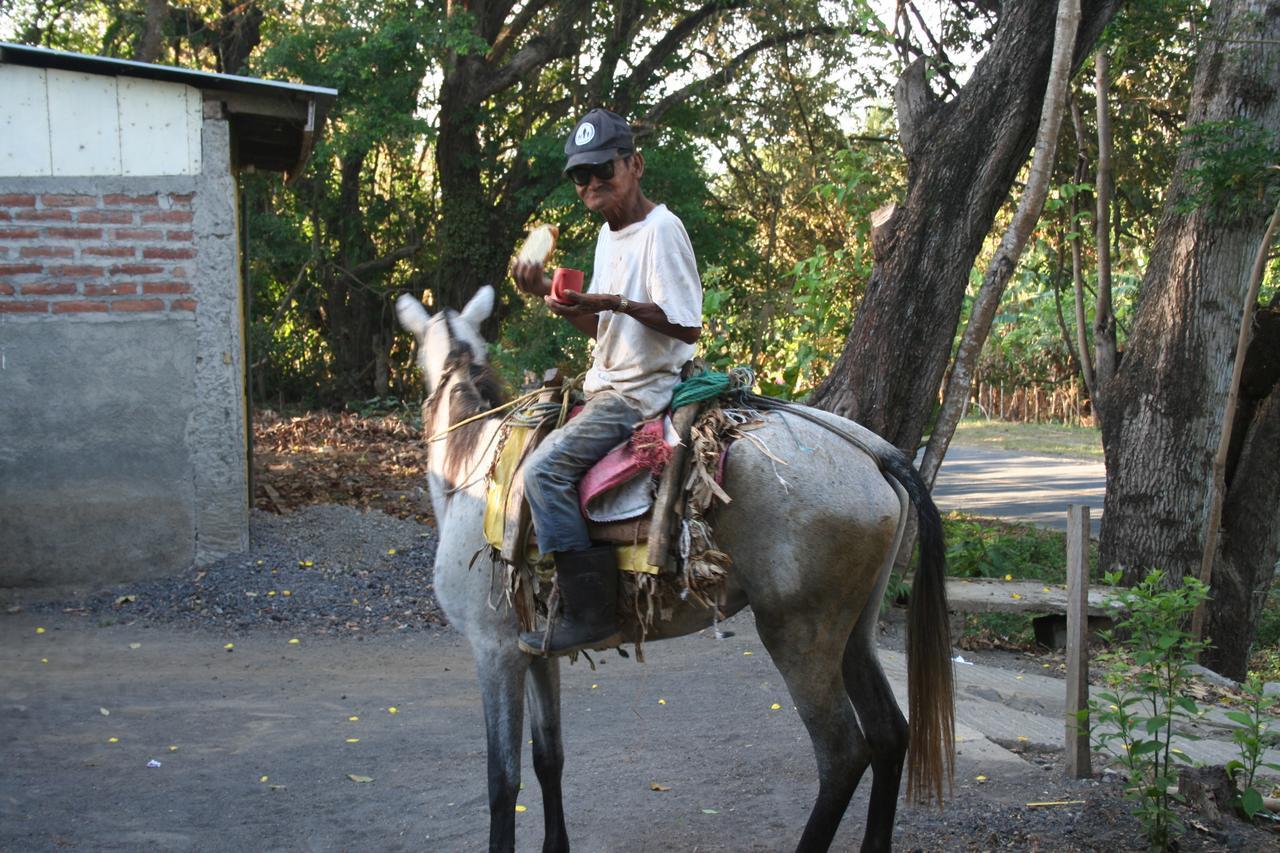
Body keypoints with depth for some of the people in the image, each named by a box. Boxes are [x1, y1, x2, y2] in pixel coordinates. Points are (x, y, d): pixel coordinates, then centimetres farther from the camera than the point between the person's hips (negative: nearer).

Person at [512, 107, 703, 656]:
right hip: (609, 384, 11)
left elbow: (688, 326, -20)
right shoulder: (608, 232, 15)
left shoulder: (661, 229, -15)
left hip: (645, 390, -11)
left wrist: (615, 303, -27)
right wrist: (548, 294, 5)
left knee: (546, 467, -23)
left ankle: (591, 615, -22)